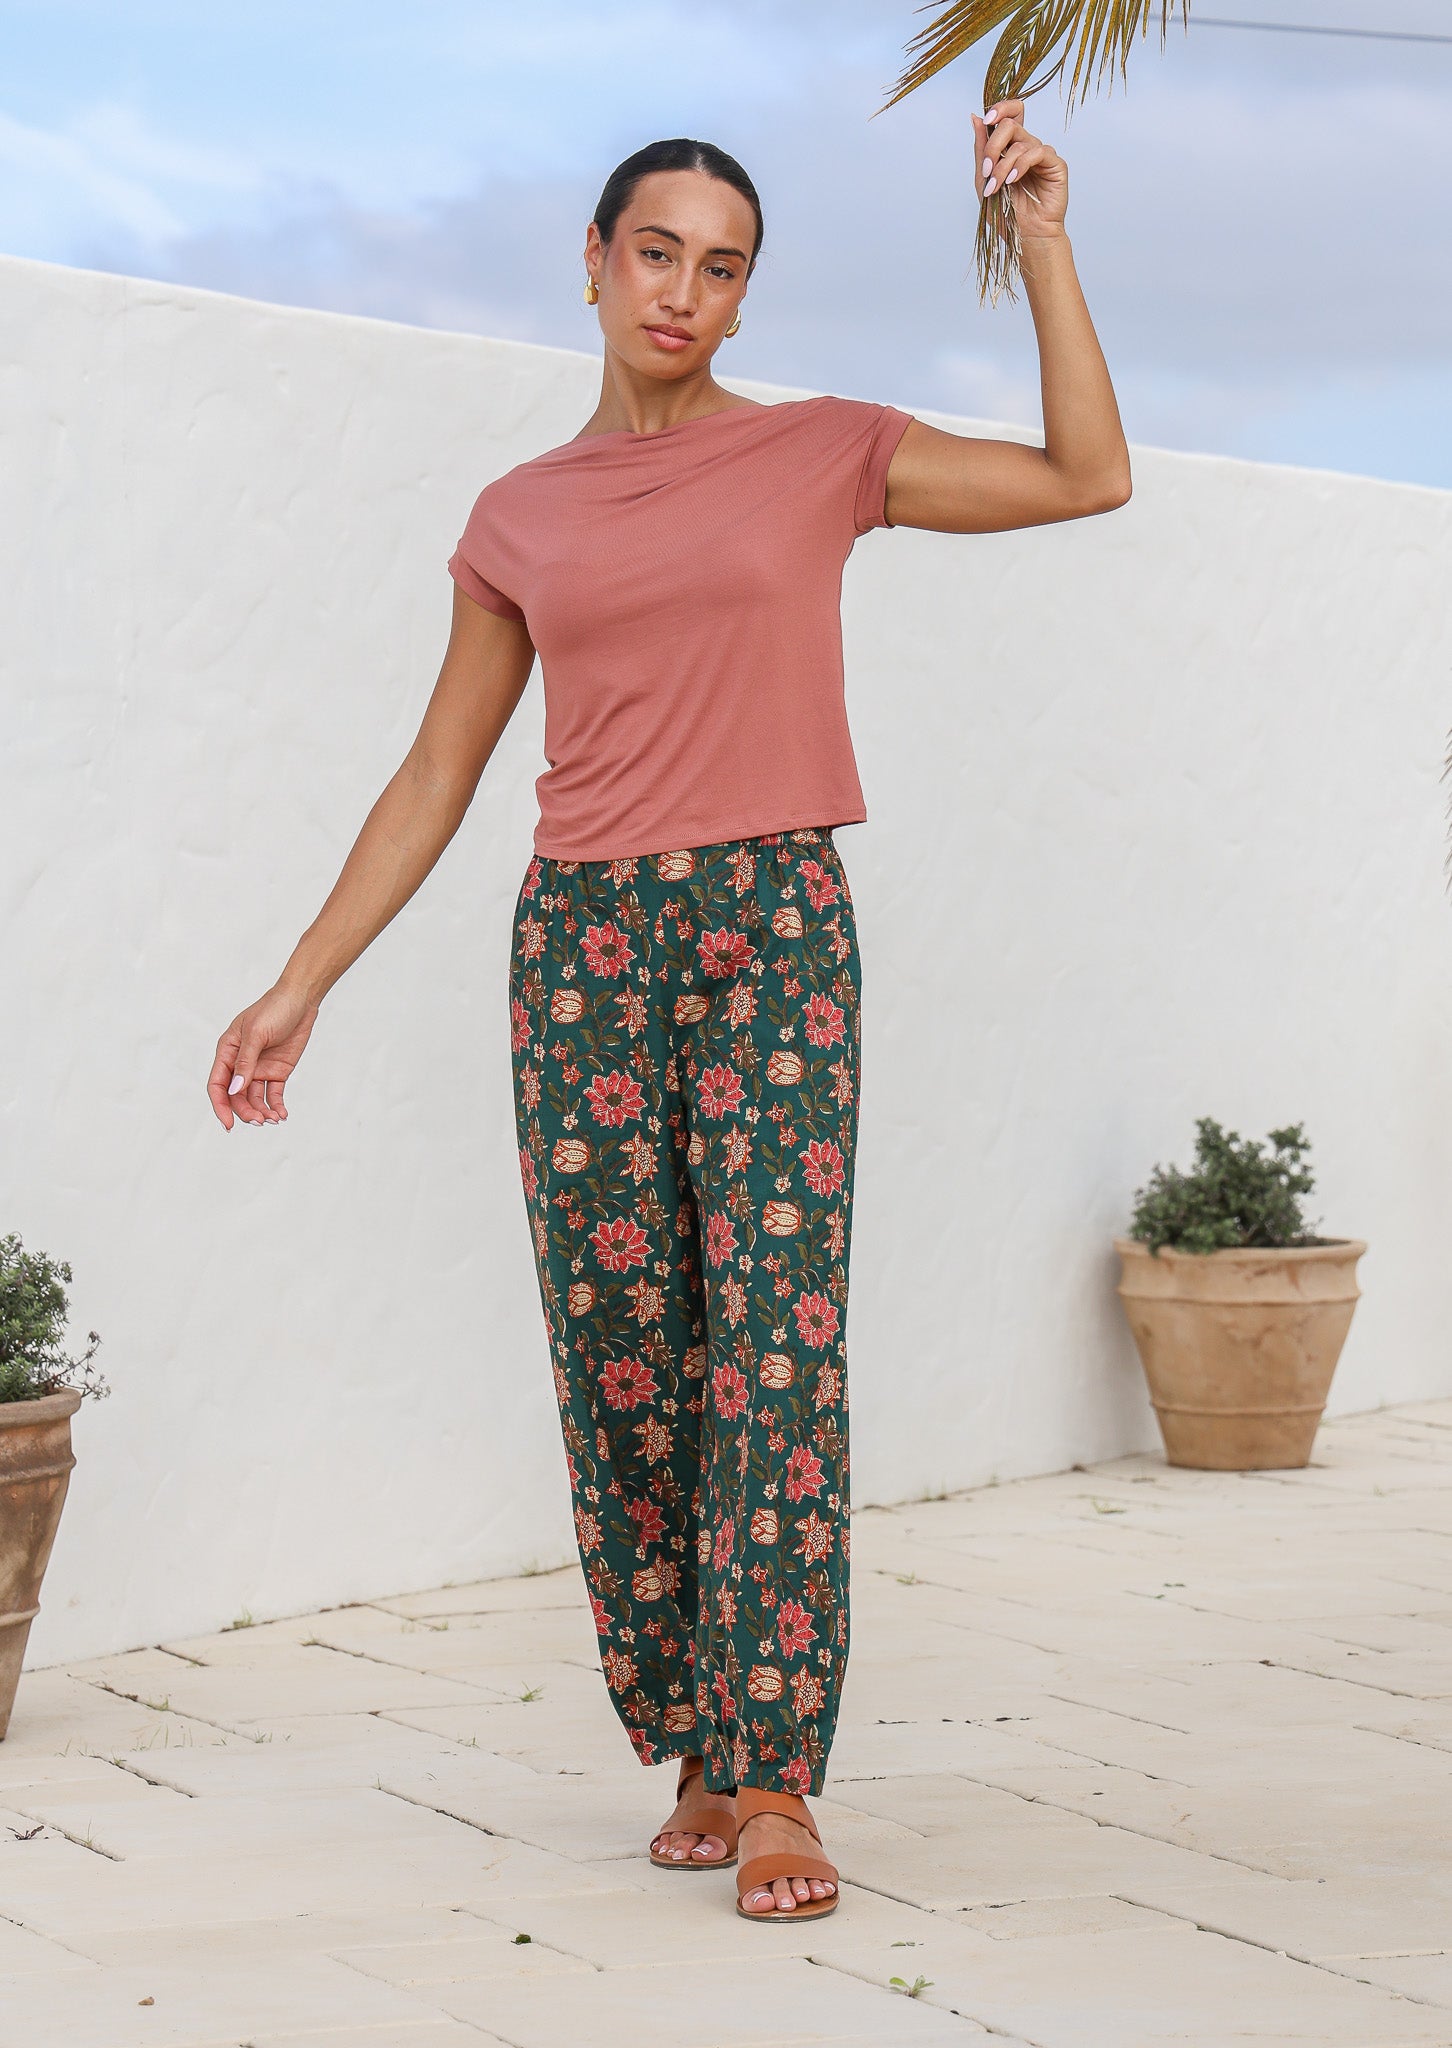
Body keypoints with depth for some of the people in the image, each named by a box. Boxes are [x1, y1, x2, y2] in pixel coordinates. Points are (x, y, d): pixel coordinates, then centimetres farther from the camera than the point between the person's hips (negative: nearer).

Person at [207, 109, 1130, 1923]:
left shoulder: (823, 453, 8)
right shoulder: (522, 518, 13)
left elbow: (1089, 477, 4)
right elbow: (435, 778, 15)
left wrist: (1040, 237, 0)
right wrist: (299, 989, 11)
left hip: (776, 925, -2)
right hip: (584, 943, 2)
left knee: (775, 1344, -11)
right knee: (623, 1358, 0)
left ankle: (773, 1786, -8)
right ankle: (695, 1756, 12)